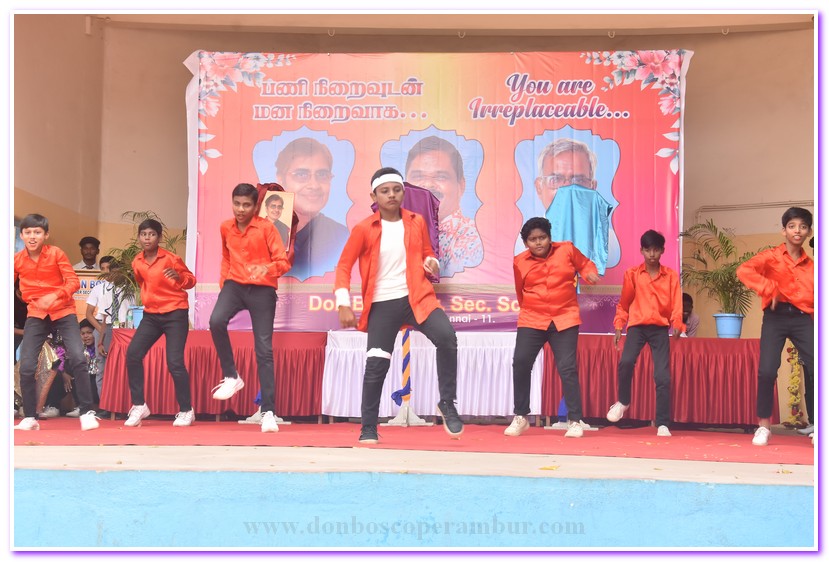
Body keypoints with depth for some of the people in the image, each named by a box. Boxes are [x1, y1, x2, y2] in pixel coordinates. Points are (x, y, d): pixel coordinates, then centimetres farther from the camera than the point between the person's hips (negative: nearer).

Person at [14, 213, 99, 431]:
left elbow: (74, 281, -16)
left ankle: (87, 413, -7)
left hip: (63, 311, -2)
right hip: (36, 314, 3)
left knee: (77, 358, -17)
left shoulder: (56, 253, -10)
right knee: (26, 366, -5)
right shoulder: (16, 260, -1)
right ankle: (29, 418, 11)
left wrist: (56, 295, -33)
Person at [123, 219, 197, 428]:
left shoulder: (171, 258, -11)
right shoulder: (137, 262, 4)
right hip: (151, 315, 6)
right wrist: (147, 298, 9)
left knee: (175, 362, -13)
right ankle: (139, 406, 2)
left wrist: (178, 277, -23)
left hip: (175, 314, -5)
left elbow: (191, 280, -5)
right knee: (133, 354, -9)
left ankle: (186, 411, 3)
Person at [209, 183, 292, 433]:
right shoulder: (226, 228, 7)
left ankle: (268, 412, 0)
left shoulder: (266, 227, -6)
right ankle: (231, 377, -9)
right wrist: (223, 282, 12)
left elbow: (283, 262, -8)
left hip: (262, 290, -3)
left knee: (264, 350, -4)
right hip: (235, 285, 3)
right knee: (216, 321, -29)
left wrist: (264, 270, -26)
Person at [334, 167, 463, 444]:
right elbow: (344, 266, 0)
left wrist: (432, 264, -6)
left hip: (417, 297, 1)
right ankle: (368, 428, 15)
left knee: (447, 337, -23)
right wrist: (344, 304, -10)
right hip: (382, 304, -1)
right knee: (376, 365, -3)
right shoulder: (364, 229, -3)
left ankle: (447, 403, -5)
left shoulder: (417, 222, 5)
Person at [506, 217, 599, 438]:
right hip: (531, 320, 1)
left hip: (565, 319, -1)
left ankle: (575, 421, 4)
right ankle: (520, 417, 6)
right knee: (520, 363, -10)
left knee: (567, 368, -6)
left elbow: (585, 264, 14)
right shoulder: (519, 261, 1)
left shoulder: (567, 250, 0)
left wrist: (590, 274, -5)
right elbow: (516, 290, 10)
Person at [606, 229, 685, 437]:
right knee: (626, 362, -25)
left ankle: (663, 425, 2)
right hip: (637, 326, 0)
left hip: (660, 328, 0)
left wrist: (677, 324, -21)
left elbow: (676, 304, -3)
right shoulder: (632, 274, 4)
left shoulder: (671, 276, 3)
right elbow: (624, 303, 10)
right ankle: (623, 401, 3)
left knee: (663, 377, -7)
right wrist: (619, 327, 3)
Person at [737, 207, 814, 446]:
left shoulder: (811, 265, 16)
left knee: (815, 370, -8)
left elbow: (815, 296, 19)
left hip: (804, 319, 3)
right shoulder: (771, 256, 4)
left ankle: (815, 426, 8)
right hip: (776, 317, -3)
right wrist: (769, 290, -17)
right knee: (767, 370, -14)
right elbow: (743, 271, -13)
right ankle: (764, 426, 2)